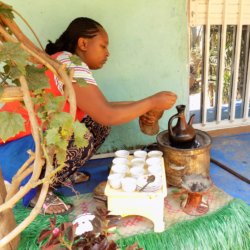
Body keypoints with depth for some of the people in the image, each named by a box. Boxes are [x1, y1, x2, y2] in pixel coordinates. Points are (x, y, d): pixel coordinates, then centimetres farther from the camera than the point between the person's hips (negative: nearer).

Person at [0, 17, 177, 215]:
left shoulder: (65, 63, 8)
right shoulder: (71, 66, -22)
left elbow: (98, 108, 10)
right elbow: (108, 115, -27)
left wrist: (137, 109, 2)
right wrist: (153, 102, -17)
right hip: (19, 147, -9)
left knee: (98, 125, 1)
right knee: (81, 139, -30)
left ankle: (59, 173, 12)